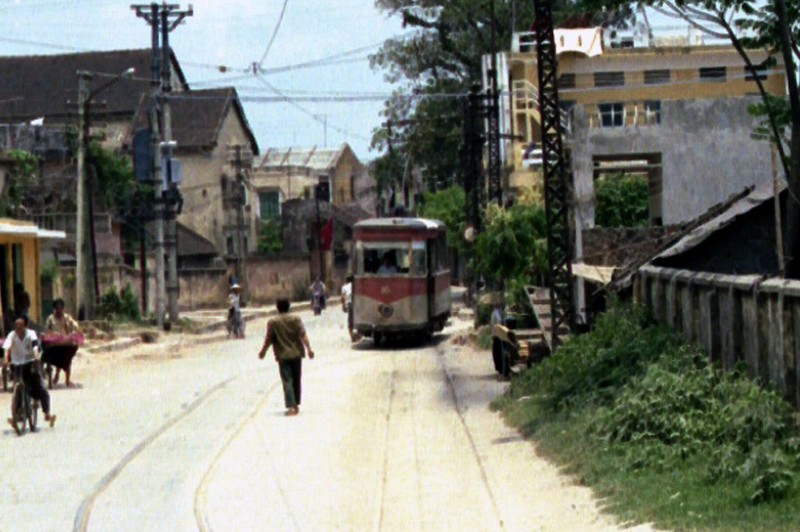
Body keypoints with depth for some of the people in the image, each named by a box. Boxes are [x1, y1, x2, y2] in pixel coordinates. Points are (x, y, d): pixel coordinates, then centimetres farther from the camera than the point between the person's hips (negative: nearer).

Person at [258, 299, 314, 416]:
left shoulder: (272, 322, -4)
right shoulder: (295, 319, 0)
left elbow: (268, 339, -1)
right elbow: (303, 335, -8)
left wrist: (263, 351, 13)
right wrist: (309, 348, -9)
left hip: (283, 356, -2)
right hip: (296, 354, 2)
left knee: (287, 381, -5)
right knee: (296, 380, 15)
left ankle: (291, 406, -18)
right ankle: (296, 405, 22)